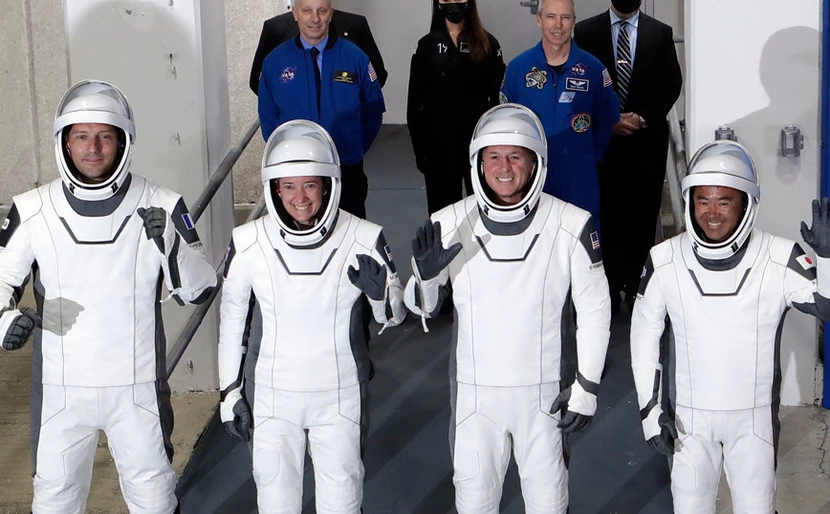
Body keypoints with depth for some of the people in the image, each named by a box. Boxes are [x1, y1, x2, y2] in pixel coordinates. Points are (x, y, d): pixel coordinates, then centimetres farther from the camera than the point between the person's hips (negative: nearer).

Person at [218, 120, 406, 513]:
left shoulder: (364, 239, -13)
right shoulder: (248, 242, -10)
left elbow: (395, 317, -2)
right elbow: (232, 317, 3)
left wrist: (379, 292, -25)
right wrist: (230, 393, 6)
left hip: (340, 395, -1)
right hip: (273, 394, 1)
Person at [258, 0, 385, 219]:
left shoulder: (355, 58, -5)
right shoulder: (274, 61, -2)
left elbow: (373, 111, 5)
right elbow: (267, 117, 8)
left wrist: (354, 150, 4)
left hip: (346, 172, 0)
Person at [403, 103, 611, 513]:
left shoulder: (571, 226, -10)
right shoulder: (449, 224, -8)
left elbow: (594, 307, -1)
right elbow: (423, 309, 1)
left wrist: (587, 386, -2)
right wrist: (426, 276, -21)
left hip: (544, 388, -1)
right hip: (473, 387, 1)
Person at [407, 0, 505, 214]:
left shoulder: (487, 44, 0)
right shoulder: (427, 45, 3)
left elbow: (498, 96, -1)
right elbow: (415, 100, 2)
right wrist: (420, 146, -4)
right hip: (439, 142, 1)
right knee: (442, 206, 9)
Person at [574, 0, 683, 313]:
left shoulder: (660, 33, 6)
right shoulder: (586, 31, 4)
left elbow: (672, 83, 2)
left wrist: (643, 118, -10)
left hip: (648, 139, 1)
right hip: (603, 138, -1)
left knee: (643, 215, 3)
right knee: (608, 215, 0)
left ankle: (637, 285, 10)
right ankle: (612, 287, 6)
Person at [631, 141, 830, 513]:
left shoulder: (780, 259, -16)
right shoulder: (664, 261, -11)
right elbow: (644, 333, -1)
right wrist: (650, 409, -3)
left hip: (754, 415, -1)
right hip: (690, 414, 1)